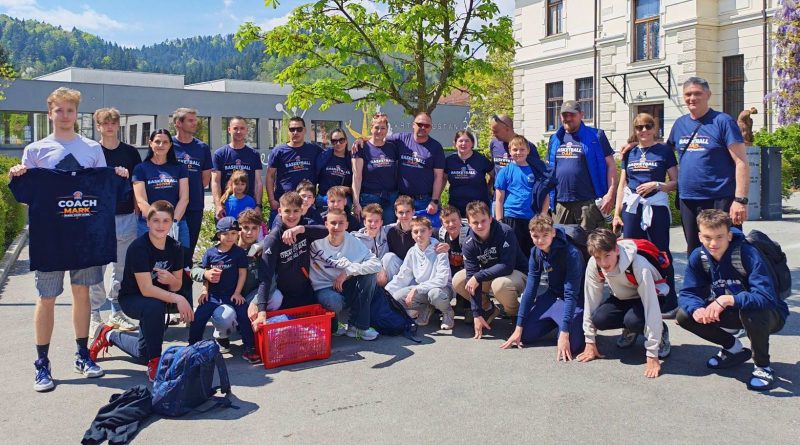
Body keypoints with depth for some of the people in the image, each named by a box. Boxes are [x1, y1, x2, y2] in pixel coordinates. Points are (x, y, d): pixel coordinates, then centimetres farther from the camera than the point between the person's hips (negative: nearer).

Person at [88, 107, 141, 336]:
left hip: (127, 217, 3)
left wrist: (139, 212, 6)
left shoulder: (131, 152, 9)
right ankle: (94, 315, 9)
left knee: (122, 268, 9)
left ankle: (117, 312, 20)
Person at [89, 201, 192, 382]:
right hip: (131, 298, -6)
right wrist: (177, 299, -41)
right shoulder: (139, 247, -27)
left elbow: (176, 286, -3)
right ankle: (154, 362, -24)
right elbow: (146, 289, -32)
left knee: (143, 354, 14)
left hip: (159, 298, 6)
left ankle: (110, 335, 42)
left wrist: (170, 280, -26)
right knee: (154, 306, -41)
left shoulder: (175, 248, -10)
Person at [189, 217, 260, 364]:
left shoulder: (240, 252, -1)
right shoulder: (210, 252, 4)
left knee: (244, 316, -18)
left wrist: (237, 293, -8)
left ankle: (249, 349, -8)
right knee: (198, 317, -9)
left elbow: (242, 273, -2)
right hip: (213, 294, 2)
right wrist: (205, 291, 0)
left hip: (232, 294, -2)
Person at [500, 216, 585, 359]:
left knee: (569, 346, -25)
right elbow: (530, 288, -6)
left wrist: (564, 333, -34)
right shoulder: (536, 252, -8)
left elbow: (571, 295, -29)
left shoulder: (571, 253, -27)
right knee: (524, 335, -6)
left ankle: (583, 325, 8)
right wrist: (518, 328, -9)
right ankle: (555, 321, 20)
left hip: (576, 301, -6)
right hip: (553, 295, 6)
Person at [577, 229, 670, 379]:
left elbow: (651, 308, -38)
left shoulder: (639, 265, -37)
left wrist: (652, 356, -38)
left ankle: (660, 332, -1)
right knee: (599, 318, -25)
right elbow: (591, 301, -14)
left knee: (633, 320, -36)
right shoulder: (593, 265, -24)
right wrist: (590, 343, -10)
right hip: (622, 298, 4)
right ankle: (630, 331, 8)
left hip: (647, 298, -4)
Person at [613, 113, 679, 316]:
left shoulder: (664, 151, 2)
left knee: (661, 253, -1)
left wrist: (655, 185, -17)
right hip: (631, 207, 4)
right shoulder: (629, 153, 13)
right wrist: (617, 214, 9)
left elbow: (676, 182, 0)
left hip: (656, 206, -4)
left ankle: (669, 303, 7)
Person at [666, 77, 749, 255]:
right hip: (688, 201, 6)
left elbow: (741, 162, -11)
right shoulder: (680, 123, 10)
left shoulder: (723, 122, -7)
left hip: (720, 201, -6)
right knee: (694, 253, 15)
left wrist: (740, 199, -19)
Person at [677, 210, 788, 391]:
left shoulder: (748, 254, -28)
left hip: (770, 314, -5)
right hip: (733, 313, 6)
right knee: (684, 315, -12)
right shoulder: (698, 256, -12)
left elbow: (766, 297, -37)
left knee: (751, 312, -40)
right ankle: (734, 348, 11)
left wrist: (728, 299, -48)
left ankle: (763, 367, -12)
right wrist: (696, 309, -32)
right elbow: (688, 293, -10)